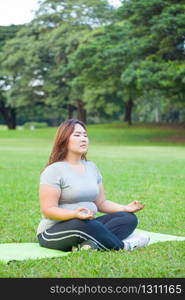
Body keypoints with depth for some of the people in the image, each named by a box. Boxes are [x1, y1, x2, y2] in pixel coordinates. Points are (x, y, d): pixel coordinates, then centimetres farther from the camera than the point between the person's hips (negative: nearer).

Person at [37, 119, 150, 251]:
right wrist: (75, 214, -33)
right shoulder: (54, 170, -9)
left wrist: (126, 208, -1)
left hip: (87, 224, 7)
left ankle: (90, 244, -34)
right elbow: (48, 210, -15)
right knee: (82, 224, -40)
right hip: (54, 231, -7)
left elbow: (101, 203, 17)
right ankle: (121, 246, -17)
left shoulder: (92, 167, 15)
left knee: (129, 218, -11)